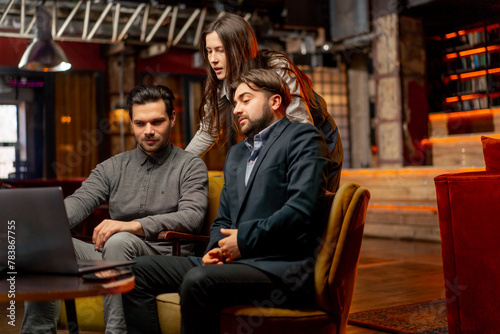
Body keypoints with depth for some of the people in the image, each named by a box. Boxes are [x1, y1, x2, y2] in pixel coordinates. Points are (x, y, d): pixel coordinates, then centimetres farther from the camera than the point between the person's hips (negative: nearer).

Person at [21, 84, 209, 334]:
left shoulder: (190, 166, 3)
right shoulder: (113, 167, 17)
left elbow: (192, 217, -13)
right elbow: (80, 201, 2)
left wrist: (134, 225, -27)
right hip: (114, 257, 5)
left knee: (119, 242, -35)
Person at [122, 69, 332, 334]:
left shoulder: (302, 137, 1)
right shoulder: (236, 153, 26)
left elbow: (302, 208, -14)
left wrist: (246, 239, -13)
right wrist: (216, 250, 3)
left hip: (283, 268, -8)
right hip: (235, 260, 8)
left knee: (197, 281, -34)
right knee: (139, 270, -3)